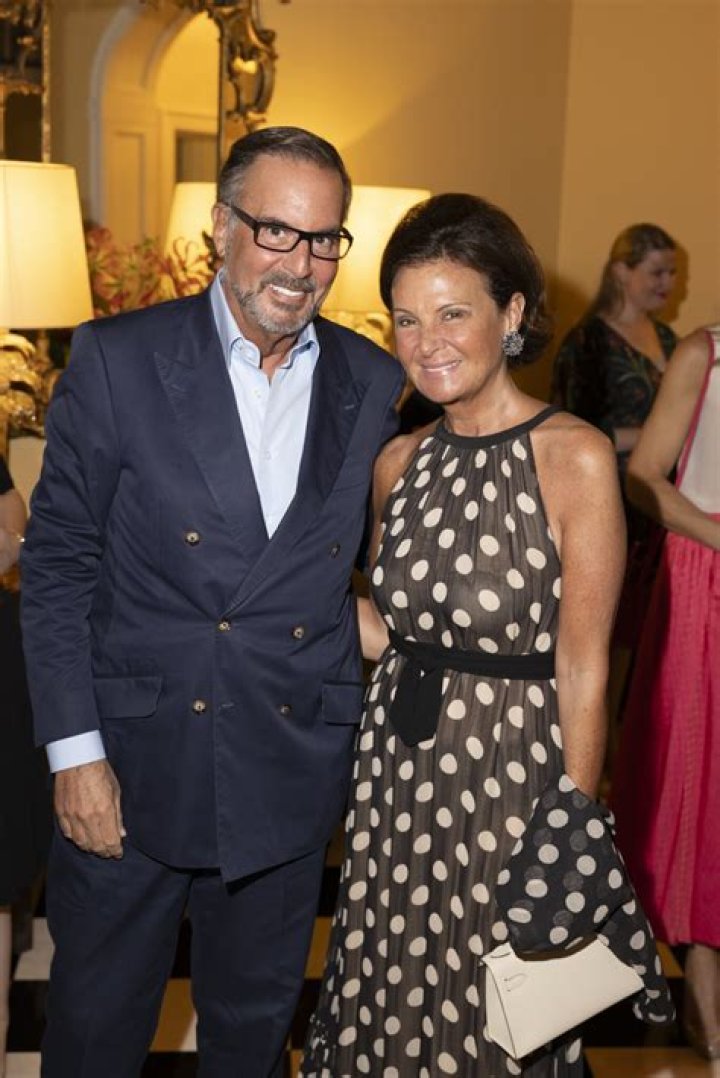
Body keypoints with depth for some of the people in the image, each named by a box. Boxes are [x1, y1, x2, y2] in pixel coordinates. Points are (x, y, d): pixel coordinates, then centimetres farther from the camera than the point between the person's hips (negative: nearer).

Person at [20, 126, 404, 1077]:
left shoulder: (376, 384, -1)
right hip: (134, 760, -2)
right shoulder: (117, 359, -9)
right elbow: (57, 563, -7)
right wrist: (74, 750, -10)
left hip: (290, 773, 2)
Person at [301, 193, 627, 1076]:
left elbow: (582, 673, -13)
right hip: (396, 770, 5)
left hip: (510, 774, -5)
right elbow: (388, 631, 10)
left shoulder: (574, 456, -14)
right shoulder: (400, 461, 4)